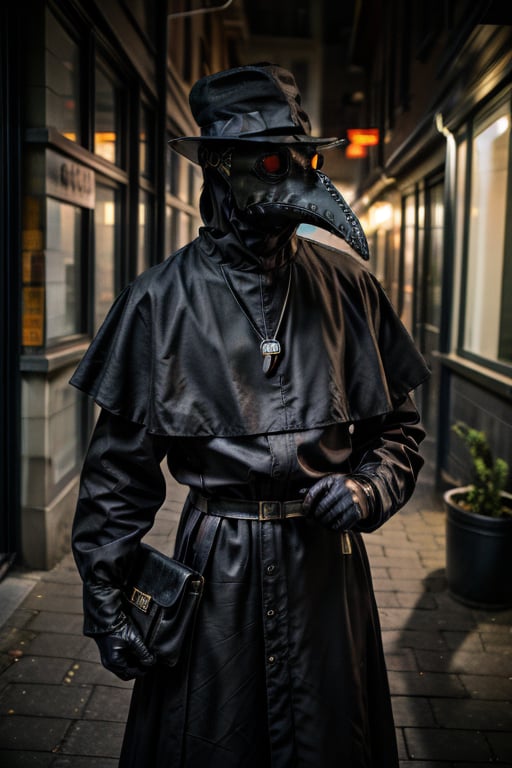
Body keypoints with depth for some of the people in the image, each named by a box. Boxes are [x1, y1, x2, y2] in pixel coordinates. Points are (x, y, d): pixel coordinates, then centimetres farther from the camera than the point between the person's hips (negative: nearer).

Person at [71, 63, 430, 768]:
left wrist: (370, 491, -9)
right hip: (214, 567, -2)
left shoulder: (349, 287, 0)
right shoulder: (161, 300, -6)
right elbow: (119, 468, -3)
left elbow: (399, 426, 10)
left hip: (329, 565, 3)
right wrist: (104, 601, -4)